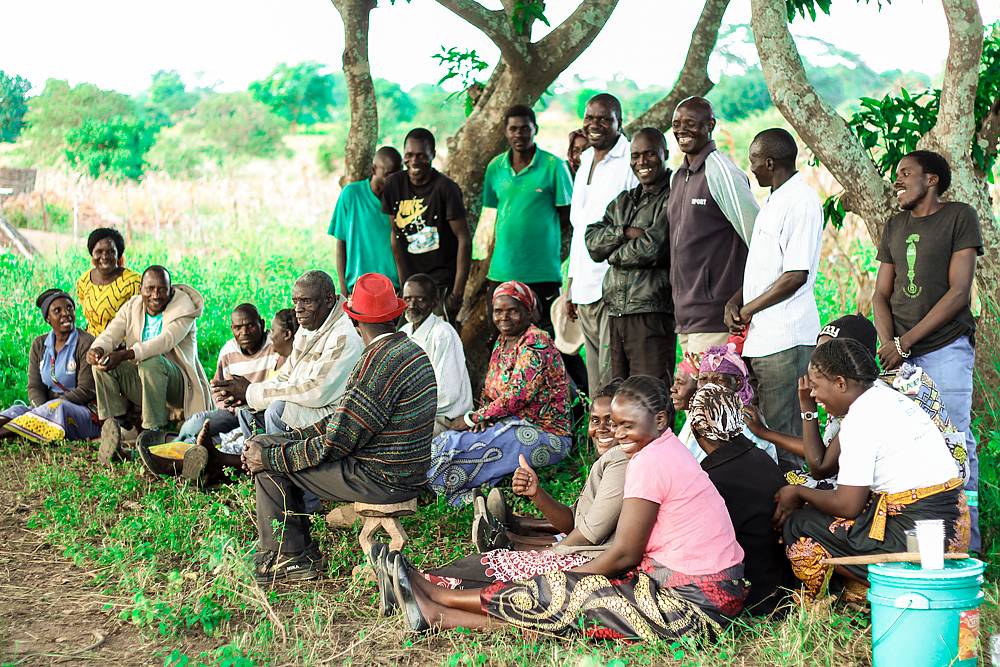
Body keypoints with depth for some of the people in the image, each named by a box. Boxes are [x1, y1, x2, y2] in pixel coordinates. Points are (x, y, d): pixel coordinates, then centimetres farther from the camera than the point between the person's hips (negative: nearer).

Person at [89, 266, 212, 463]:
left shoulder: (183, 308, -11)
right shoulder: (132, 307, 7)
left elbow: (165, 341, -27)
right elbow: (110, 334, -5)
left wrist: (123, 355, -40)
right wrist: (97, 349, -31)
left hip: (178, 385, -5)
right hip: (142, 383, 5)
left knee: (151, 363, -35)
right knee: (102, 362, -15)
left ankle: (155, 432, -30)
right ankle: (113, 426, -20)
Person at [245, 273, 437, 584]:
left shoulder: (377, 364, -23)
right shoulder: (412, 351, 9)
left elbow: (334, 444, -21)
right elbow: (345, 419, 13)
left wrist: (269, 456, -10)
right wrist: (292, 438, 10)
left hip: (380, 479, -10)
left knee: (270, 463, -3)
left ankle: (288, 556, 7)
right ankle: (299, 553, 20)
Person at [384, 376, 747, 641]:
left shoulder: (649, 462, -15)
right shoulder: (669, 449, 15)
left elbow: (624, 554, -14)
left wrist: (567, 580, 0)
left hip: (693, 600, -9)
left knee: (561, 598, -4)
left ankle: (437, 609, 4)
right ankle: (438, 611, 7)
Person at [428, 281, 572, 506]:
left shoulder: (536, 343, -15)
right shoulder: (502, 343, 14)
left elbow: (517, 396, -21)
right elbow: (488, 392, 17)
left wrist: (472, 418, -13)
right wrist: (482, 417, -6)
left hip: (543, 436, -9)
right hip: (512, 426, 9)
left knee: (450, 447, -19)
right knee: (446, 441, -9)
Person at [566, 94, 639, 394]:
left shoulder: (631, 161, -6)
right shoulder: (585, 163, 19)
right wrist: (571, 287, 21)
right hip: (585, 289, 8)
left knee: (613, 374, -11)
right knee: (595, 379, 8)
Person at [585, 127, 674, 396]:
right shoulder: (622, 202, 20)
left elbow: (653, 249, -15)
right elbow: (593, 241, 9)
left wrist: (613, 254, 2)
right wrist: (625, 232, -9)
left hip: (652, 313, -7)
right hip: (616, 312, 7)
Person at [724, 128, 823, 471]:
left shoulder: (801, 201, -12)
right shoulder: (774, 201, 20)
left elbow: (796, 275, -18)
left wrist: (749, 309, -9)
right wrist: (734, 302, 8)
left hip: (786, 337, -10)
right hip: (760, 336, 10)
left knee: (783, 433, -6)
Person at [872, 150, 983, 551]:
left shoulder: (960, 217, 0)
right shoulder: (895, 227, 18)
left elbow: (959, 292, -8)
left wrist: (906, 341, -11)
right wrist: (887, 342, -4)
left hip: (945, 348, -5)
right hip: (900, 353, 5)